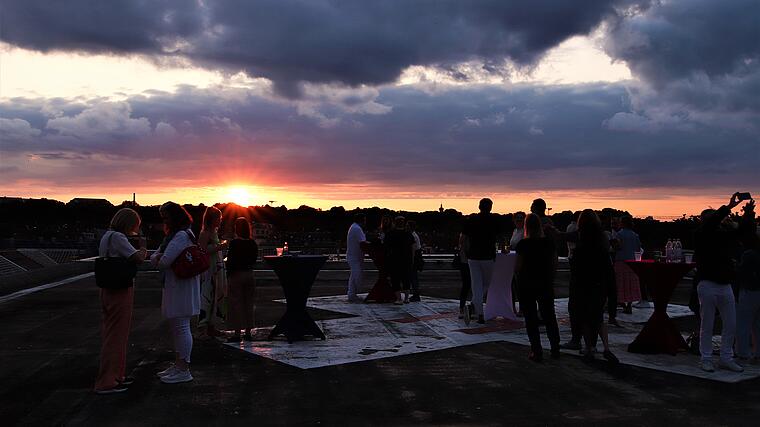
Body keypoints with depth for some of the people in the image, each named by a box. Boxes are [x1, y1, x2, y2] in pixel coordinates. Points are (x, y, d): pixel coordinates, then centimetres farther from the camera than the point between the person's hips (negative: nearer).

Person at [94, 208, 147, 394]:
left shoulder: (106, 236, 12)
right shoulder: (117, 237, -17)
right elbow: (138, 258, -24)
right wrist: (143, 246, -4)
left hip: (109, 290, 10)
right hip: (120, 292, -10)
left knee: (111, 334, 17)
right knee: (116, 335, -3)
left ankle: (115, 375, 30)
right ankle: (106, 383, 3)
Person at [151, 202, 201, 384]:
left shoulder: (181, 236, -16)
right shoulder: (174, 235, 18)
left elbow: (164, 263, -23)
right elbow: (154, 258, 15)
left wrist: (158, 259, 0)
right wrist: (157, 257, -8)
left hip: (182, 288, -11)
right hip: (174, 287, 11)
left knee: (181, 327, -6)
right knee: (177, 327, 17)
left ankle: (183, 370, 0)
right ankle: (178, 364, 27)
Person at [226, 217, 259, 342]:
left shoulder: (234, 243, -13)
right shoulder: (253, 243, 2)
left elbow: (230, 261, -12)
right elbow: (254, 260, 7)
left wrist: (228, 275, -2)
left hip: (236, 275, -5)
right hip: (249, 274, 5)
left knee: (236, 304, 1)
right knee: (248, 304, 11)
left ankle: (237, 333, 1)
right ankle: (248, 332, 16)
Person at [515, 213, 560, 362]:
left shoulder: (523, 244, -13)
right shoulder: (549, 243, -2)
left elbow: (518, 267, -13)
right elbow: (554, 265, 1)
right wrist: (550, 280, 14)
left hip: (527, 284, -3)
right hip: (546, 284, 4)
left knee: (531, 319, 6)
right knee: (549, 316, 15)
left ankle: (537, 352, 6)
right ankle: (555, 349, 19)